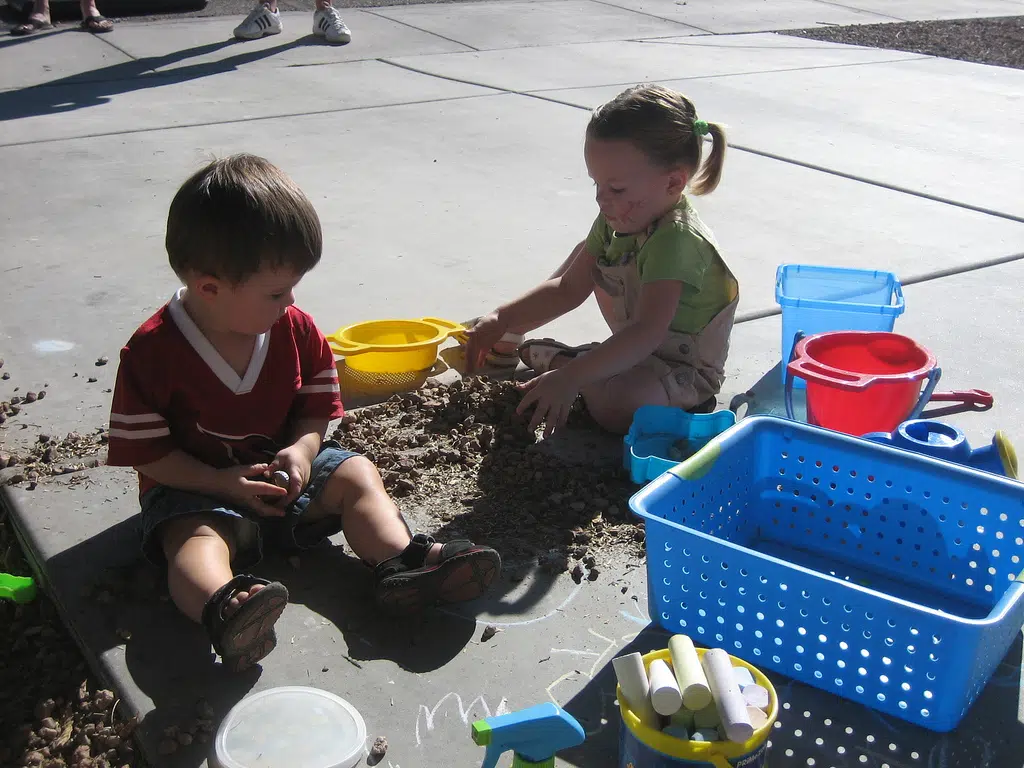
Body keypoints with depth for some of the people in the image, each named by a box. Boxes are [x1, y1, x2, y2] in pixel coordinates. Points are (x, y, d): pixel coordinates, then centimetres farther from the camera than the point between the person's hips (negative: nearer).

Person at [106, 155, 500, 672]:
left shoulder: (297, 330, -3)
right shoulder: (151, 352, -17)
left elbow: (315, 409, 6)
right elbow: (145, 453, -14)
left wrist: (301, 450, -16)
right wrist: (223, 483, -23)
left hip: (281, 469, 5)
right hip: (195, 488, -5)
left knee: (357, 474, -13)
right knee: (195, 539, -34)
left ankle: (398, 562, -35)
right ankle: (223, 607, -66)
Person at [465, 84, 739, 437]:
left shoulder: (675, 240, -33)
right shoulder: (618, 220, -5)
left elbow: (647, 333, -43)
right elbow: (569, 288, 4)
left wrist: (569, 379, -51)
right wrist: (502, 319, -6)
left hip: (686, 370, -8)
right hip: (640, 348, 9)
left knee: (615, 404, -38)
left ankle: (559, 361, -8)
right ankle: (511, 339, 18)